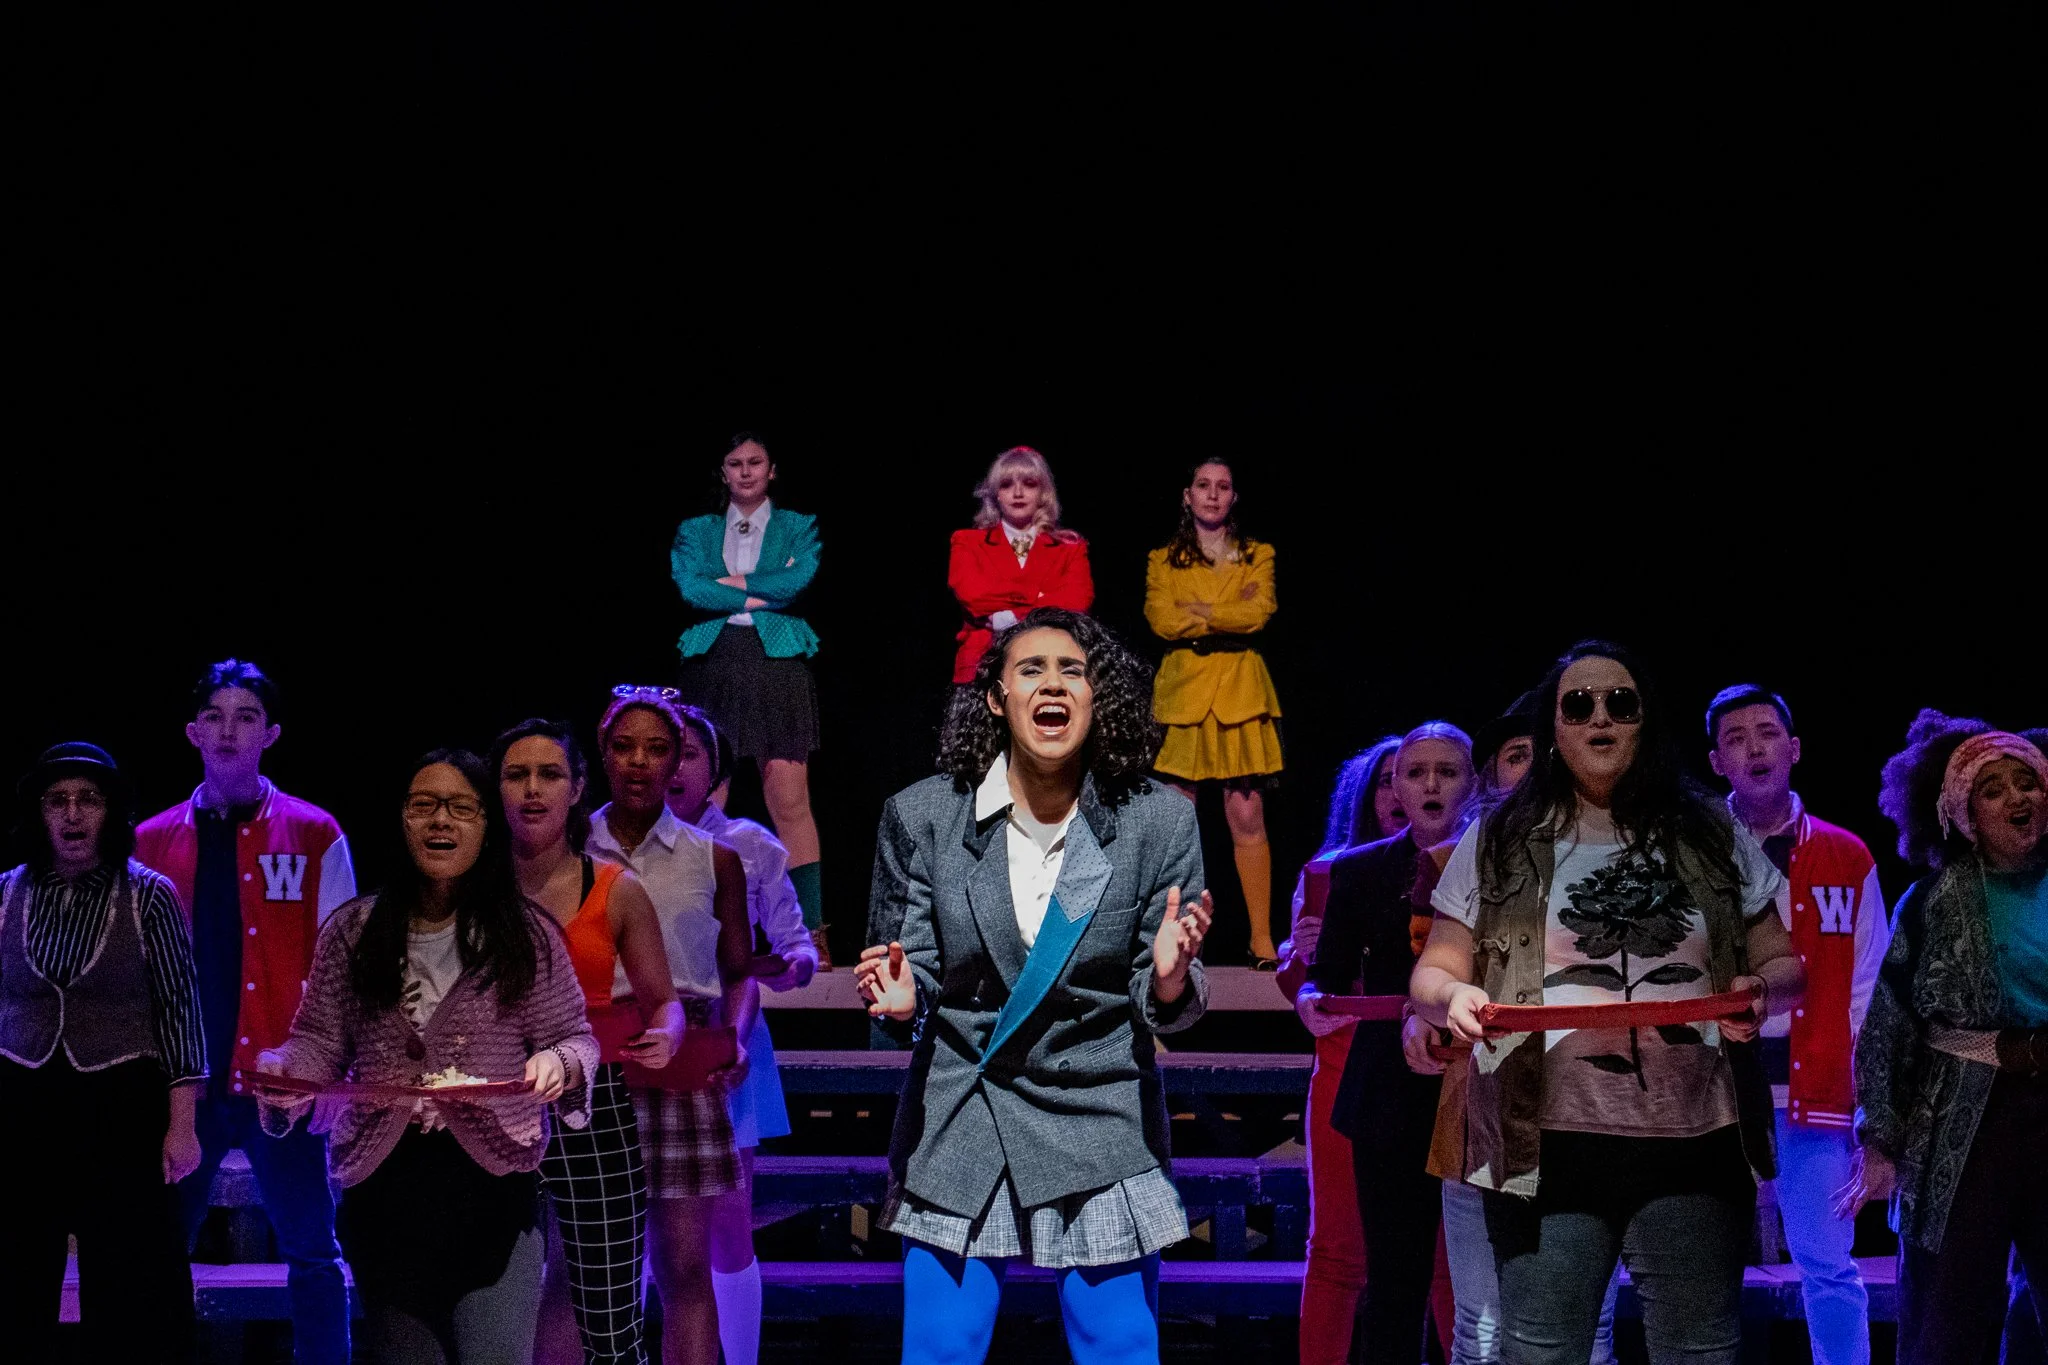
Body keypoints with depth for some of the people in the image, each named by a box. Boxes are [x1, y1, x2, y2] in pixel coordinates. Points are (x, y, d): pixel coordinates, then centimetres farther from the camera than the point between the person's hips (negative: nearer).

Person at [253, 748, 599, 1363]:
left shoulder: (528, 935, 2)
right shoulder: (352, 932, 7)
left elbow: (575, 1036, 5)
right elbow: (320, 1041, 8)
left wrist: (559, 1061, -18)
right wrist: (281, 1069, -14)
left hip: (493, 1178, -2)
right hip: (384, 1182, 2)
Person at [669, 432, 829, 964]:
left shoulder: (798, 527, 14)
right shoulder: (696, 531, 17)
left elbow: (799, 580, -6)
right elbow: (690, 588, -2)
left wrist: (731, 583, -1)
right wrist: (762, 593, -4)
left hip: (777, 666, -1)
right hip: (712, 666, 2)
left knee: (790, 802, -9)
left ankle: (812, 931, -9)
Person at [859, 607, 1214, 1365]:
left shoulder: (1159, 822, -5)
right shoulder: (921, 817, -5)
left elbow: (1164, 1010, -1)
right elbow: (915, 976, 4)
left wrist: (1168, 982, -24)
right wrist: (900, 997, -19)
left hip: (1101, 1129, 0)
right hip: (958, 1132, 0)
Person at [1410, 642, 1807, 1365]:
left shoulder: (1712, 836, 11)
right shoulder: (1499, 842, 9)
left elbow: (1784, 964, 14)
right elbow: (1433, 974, 10)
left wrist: (1762, 990, -9)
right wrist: (1453, 994, -14)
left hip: (1693, 1142, 1)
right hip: (1549, 1145, -1)